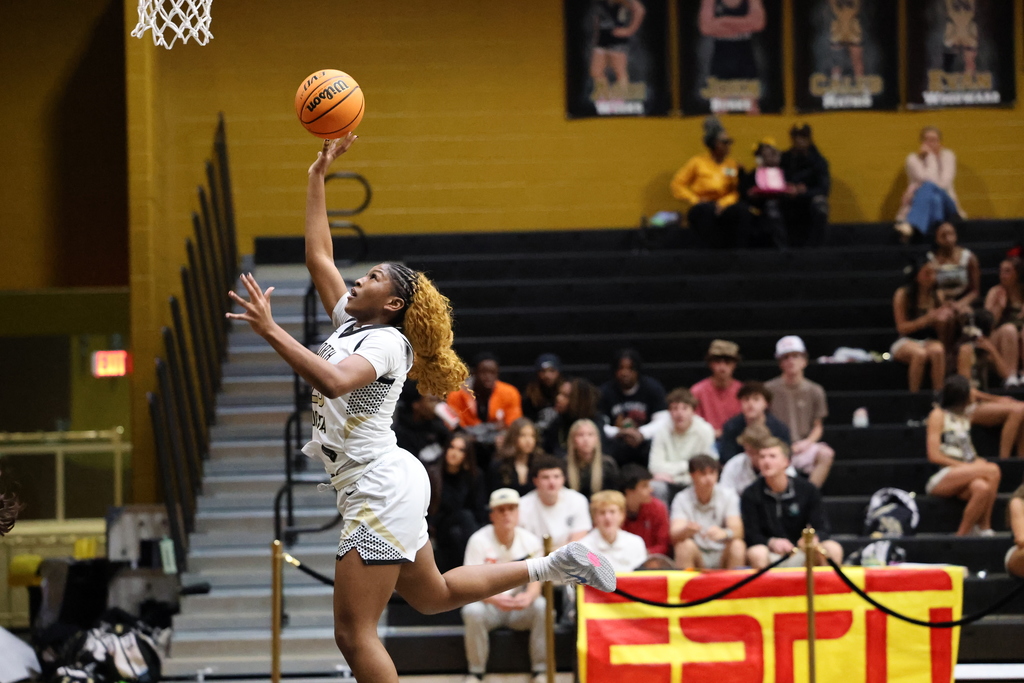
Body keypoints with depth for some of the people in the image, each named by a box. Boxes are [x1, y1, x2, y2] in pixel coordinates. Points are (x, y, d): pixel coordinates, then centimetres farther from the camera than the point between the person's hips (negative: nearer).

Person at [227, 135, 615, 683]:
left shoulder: (386, 341, -13)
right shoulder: (349, 323, 12)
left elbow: (332, 380, -34)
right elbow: (318, 256, 18)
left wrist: (271, 331, -35)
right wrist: (318, 175, 16)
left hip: (381, 488, -10)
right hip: (384, 488, 10)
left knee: (354, 633, -10)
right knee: (434, 595, 22)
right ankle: (553, 567, 25)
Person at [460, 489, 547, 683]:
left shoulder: (531, 541, -3)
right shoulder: (479, 541, -11)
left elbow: (535, 582, -11)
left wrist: (528, 596, -36)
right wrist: (495, 599, -38)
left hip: (519, 606, 2)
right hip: (489, 604, -2)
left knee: (542, 607, -29)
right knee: (472, 611, -35)